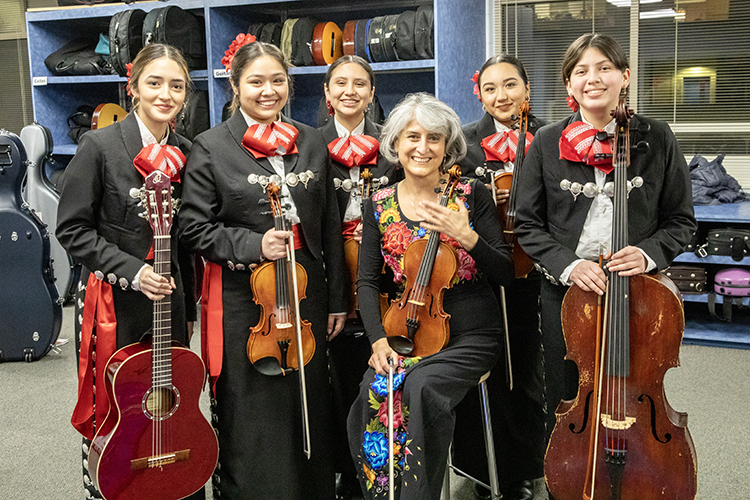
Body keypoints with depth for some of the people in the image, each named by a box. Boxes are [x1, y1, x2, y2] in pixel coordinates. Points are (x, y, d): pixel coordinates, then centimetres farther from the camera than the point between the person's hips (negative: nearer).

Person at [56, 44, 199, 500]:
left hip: (170, 299, 4)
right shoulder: (100, 145, -8)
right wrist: (131, 271, -17)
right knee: (111, 412, 7)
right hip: (113, 302, -4)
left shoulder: (186, 153, 6)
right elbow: (73, 229, -9)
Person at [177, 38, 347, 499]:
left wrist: (337, 299, 9)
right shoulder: (211, 147, -2)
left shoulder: (312, 142, 9)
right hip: (242, 297, -3)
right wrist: (253, 244, -19)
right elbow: (196, 228, -5)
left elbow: (330, 226, 10)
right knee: (250, 413, 5)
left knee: (310, 405, 13)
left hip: (305, 290, 4)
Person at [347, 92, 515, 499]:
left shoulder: (471, 195, -1)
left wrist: (466, 237, -22)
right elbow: (367, 281, 5)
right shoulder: (379, 206, 6)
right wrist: (379, 339, -10)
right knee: (373, 393, -25)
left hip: (470, 336, -2)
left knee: (421, 386, -29)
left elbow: (505, 274, -4)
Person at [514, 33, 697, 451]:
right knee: (566, 406, 13)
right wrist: (567, 264, -14)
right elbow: (529, 224, 2)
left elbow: (681, 220, 3)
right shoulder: (547, 144, 2)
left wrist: (648, 253, -16)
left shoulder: (657, 139, 0)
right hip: (565, 291, 1)